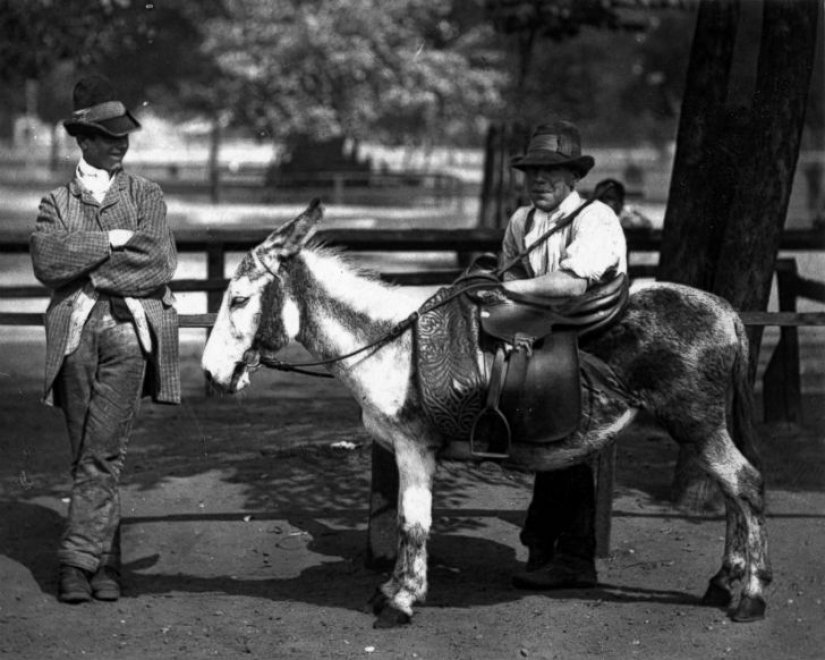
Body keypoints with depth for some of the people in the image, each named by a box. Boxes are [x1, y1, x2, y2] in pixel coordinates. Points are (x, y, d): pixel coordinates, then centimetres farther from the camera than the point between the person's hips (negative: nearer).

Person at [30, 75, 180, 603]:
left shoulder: (147, 197, 12)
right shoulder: (56, 202, 14)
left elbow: (156, 263, -4)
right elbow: (47, 261, -4)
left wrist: (84, 266, -5)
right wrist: (111, 240, -9)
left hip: (129, 328, -2)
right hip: (74, 333, 2)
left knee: (103, 454, -11)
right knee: (87, 455, 3)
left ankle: (79, 561, -10)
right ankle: (106, 561, 11)